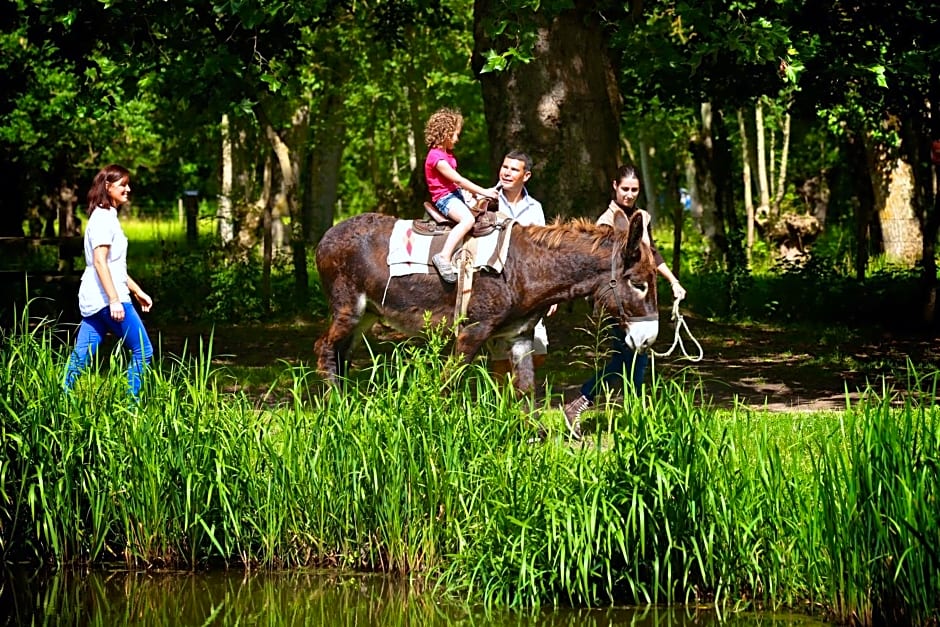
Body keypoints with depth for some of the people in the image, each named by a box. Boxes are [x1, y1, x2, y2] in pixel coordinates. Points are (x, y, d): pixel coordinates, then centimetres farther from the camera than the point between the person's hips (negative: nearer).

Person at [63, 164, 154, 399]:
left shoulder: (108, 217, 20)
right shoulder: (103, 218, -11)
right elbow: (100, 261, -19)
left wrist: (138, 292, 27)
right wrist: (114, 300, -24)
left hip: (93, 301, 10)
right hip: (106, 298, -10)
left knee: (80, 359, 5)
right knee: (142, 352, -4)